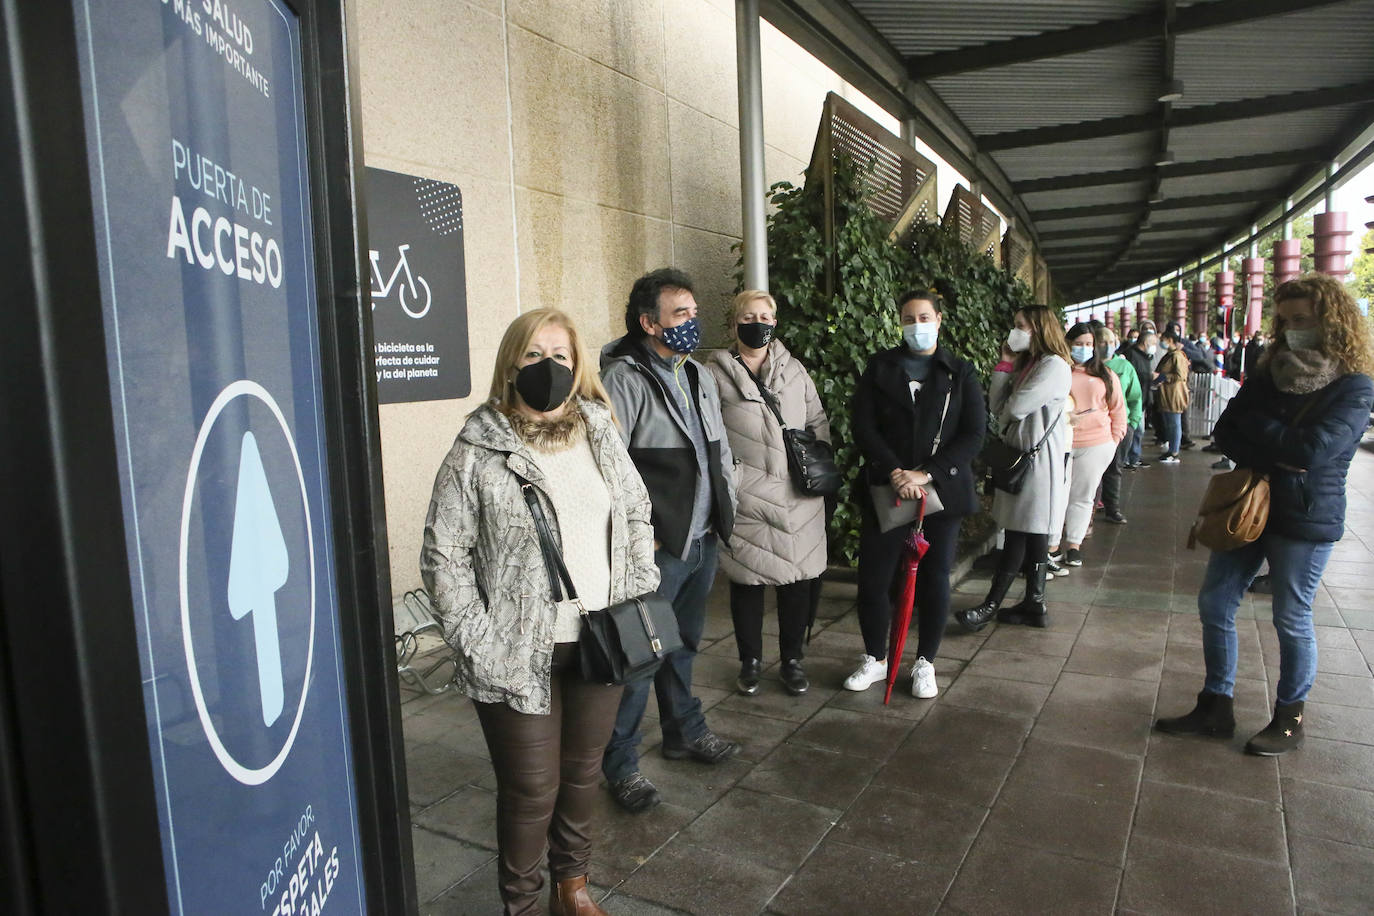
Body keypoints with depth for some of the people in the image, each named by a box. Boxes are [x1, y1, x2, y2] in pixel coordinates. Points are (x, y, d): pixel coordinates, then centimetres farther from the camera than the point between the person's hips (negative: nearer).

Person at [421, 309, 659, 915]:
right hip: (522, 656, -4)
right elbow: (443, 557, -9)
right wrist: (479, 644, -14)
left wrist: (640, 602, 5)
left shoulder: (600, 433, 4)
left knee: (583, 772, 20)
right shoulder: (476, 454, -10)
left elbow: (637, 515, 13)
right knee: (531, 790, 9)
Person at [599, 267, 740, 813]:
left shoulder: (700, 376, 14)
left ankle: (685, 732, 42)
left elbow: (720, 447, 22)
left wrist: (725, 506, 15)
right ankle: (620, 765, 18)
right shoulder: (624, 378, -14)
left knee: (683, 645, 23)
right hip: (657, 548, -8)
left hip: (703, 540, 8)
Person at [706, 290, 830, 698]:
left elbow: (819, 422, 17)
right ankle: (750, 661, 26)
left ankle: (792, 659, 27)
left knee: (799, 579, 8)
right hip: (746, 501, -3)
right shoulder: (716, 374, -2)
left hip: (799, 498, 3)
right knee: (747, 580, 6)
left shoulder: (794, 369, 10)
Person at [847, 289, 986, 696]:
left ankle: (925, 663, 26)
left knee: (934, 578, 7)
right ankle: (874, 660, 22)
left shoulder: (961, 373, 4)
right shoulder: (880, 366, 4)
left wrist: (926, 474, -16)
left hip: (942, 491, 0)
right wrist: (895, 472, -17)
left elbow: (974, 435, -5)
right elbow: (863, 427, -4)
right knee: (872, 578, 0)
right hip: (886, 489, 0)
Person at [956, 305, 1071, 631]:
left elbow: (1015, 408, -19)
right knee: (1031, 533, 11)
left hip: (1037, 460, -9)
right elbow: (997, 406, 7)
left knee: (1020, 533, -4)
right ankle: (1034, 604, 18)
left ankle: (991, 606, -1)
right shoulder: (1026, 364, 17)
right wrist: (1006, 364, 3)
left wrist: (1003, 413, 3)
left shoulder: (1053, 365, -12)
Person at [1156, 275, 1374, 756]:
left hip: (1305, 520, -6)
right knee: (1214, 604, 7)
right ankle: (1216, 707, 21)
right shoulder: (1269, 373, 7)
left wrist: (1254, 423, -10)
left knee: (1292, 621, 6)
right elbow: (1225, 431, -3)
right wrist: (1275, 459, -18)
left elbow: (1311, 449, -24)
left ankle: (1289, 720, 25)